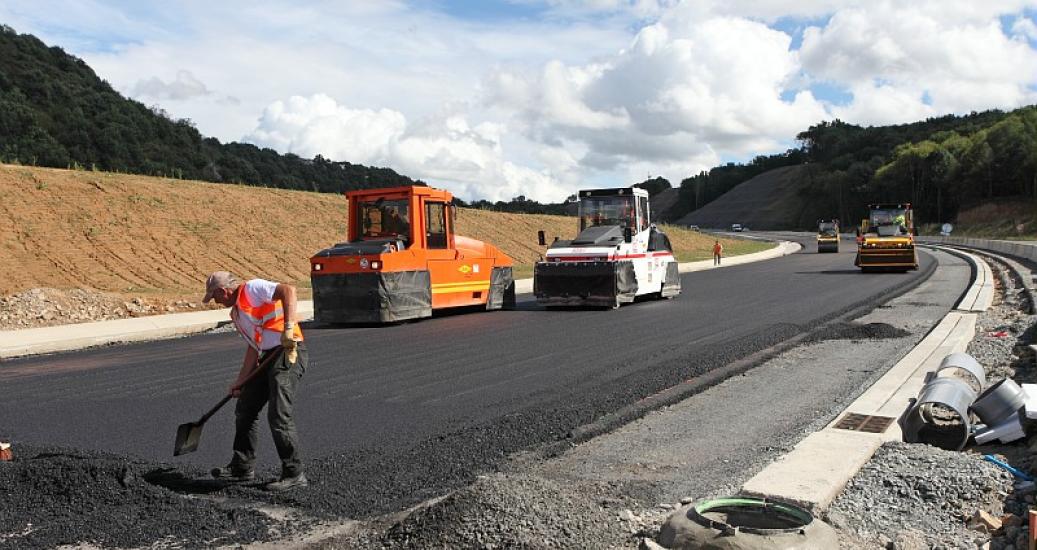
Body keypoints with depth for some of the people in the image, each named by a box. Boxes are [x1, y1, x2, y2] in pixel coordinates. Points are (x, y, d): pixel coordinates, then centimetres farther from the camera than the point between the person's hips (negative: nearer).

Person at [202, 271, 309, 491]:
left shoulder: (252, 288, -6)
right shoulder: (236, 312, 23)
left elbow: (288, 290, -22)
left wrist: (288, 327, -31)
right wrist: (240, 381, 21)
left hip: (288, 352, -10)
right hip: (268, 357, 10)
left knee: (279, 416, -13)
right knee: (245, 409, 16)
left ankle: (294, 474, -3)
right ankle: (243, 467, 29)